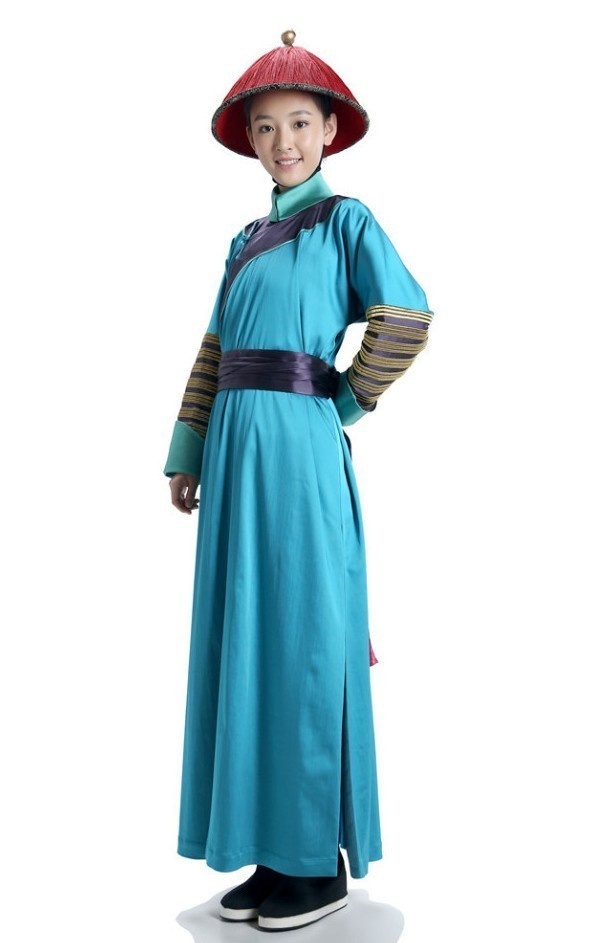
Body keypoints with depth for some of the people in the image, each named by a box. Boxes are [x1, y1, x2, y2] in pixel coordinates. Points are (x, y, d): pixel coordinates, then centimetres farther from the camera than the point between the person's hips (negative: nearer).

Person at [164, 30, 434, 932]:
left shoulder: (346, 219, 2)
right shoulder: (246, 241, 21)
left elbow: (407, 317, -12)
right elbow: (214, 353, 16)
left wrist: (347, 401, -6)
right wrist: (187, 452, 10)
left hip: (299, 448, -7)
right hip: (234, 449, 7)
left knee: (305, 640, -2)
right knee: (245, 640, 8)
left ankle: (324, 861, 13)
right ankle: (275, 852, 21)